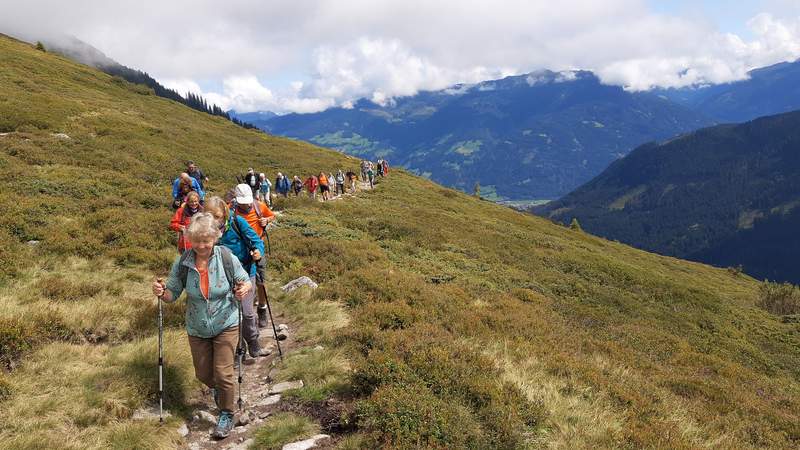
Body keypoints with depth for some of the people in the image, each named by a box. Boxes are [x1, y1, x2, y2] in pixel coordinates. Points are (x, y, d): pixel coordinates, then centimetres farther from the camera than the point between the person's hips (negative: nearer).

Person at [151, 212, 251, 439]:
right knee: (203, 374, 15)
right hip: (197, 329, 3)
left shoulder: (227, 259, -18)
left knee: (223, 373, -3)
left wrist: (244, 289, -29)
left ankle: (226, 416, 21)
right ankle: (216, 388, 51)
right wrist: (161, 292, -26)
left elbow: (247, 282, -6)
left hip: (226, 326, -3)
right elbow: (173, 293, -3)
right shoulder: (182, 263, -13)